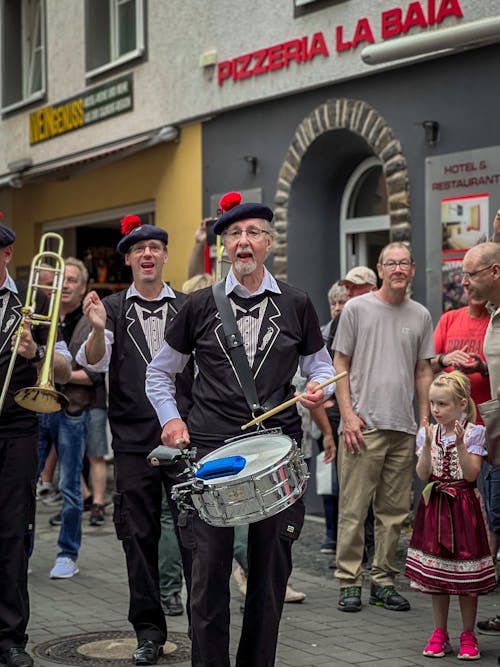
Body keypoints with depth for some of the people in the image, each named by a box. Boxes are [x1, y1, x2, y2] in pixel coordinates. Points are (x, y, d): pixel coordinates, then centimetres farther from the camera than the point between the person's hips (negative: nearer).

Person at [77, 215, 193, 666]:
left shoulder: (188, 308, 8)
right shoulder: (112, 308, 8)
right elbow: (94, 363, -6)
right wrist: (97, 329, -25)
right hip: (133, 441, 1)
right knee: (139, 536, 5)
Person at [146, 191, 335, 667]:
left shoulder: (295, 305, 8)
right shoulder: (199, 306, 6)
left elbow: (319, 363, 17)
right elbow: (159, 373, 15)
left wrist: (319, 386, -5)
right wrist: (170, 418, 1)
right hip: (210, 447, -1)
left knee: (271, 566, 6)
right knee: (210, 568, -2)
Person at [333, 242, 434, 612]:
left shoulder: (421, 316, 11)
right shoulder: (357, 308, 1)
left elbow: (423, 372, 15)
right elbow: (340, 364, 1)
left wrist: (425, 422, 8)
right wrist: (348, 415, -8)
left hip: (404, 429, 4)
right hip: (364, 425, -4)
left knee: (395, 511, 8)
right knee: (354, 508, -3)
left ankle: (384, 581, 17)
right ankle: (349, 582, 5)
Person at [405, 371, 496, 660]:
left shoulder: (474, 433, -5)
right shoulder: (429, 433, 3)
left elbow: (471, 474, -13)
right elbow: (423, 475, -4)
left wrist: (460, 444, -22)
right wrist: (428, 444, -16)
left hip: (464, 507, -3)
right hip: (435, 507, 3)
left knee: (467, 578, 2)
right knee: (436, 573, 9)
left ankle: (468, 636, 14)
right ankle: (440, 634, 20)